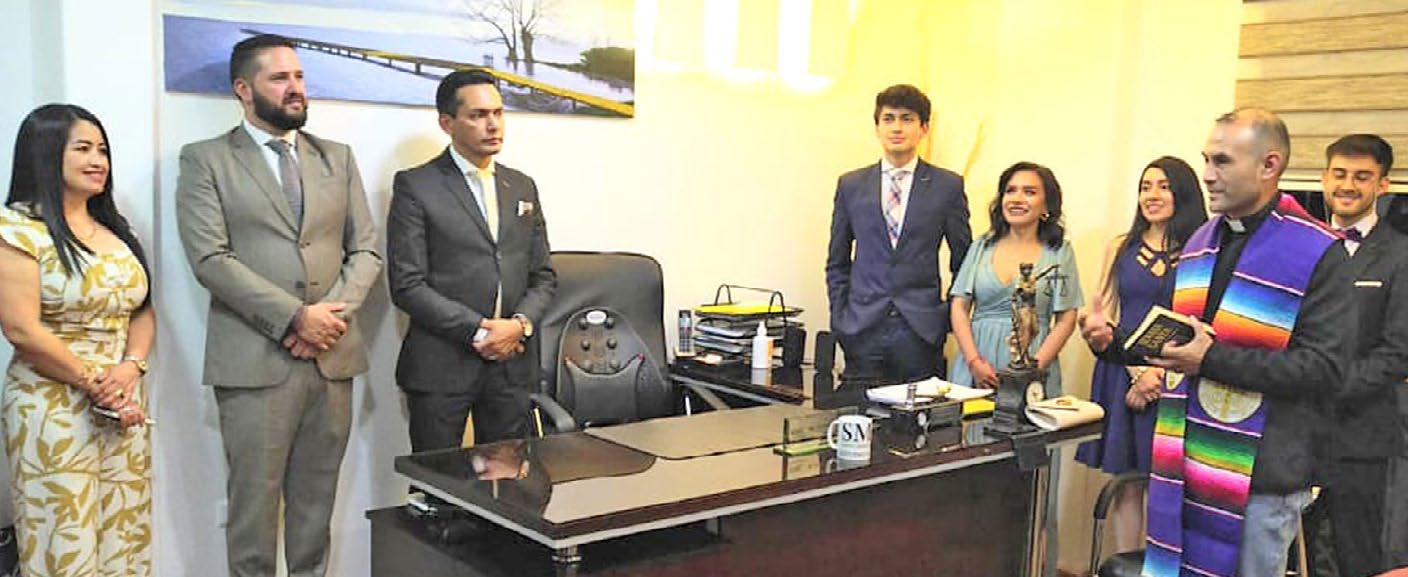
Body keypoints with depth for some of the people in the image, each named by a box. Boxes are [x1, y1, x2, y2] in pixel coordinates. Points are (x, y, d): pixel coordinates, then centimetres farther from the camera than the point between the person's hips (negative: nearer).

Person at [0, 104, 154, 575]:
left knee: (125, 537, 8)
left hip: (124, 406, 6)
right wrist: (96, 384, -11)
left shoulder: (116, 227, 12)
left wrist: (131, 367, -7)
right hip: (54, 408, -5)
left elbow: (143, 309, 12)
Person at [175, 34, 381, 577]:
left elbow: (366, 250, 10)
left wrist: (335, 312, -8)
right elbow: (211, 259, -9)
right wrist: (295, 318, -15)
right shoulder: (205, 160, 2)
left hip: (334, 357, 4)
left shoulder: (338, 158, 14)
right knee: (254, 498, 2)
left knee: (317, 499, 10)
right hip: (255, 361, -3)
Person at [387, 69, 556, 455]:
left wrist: (520, 324, -5)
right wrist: (477, 332, -14)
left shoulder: (522, 187, 13)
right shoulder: (415, 187, -3)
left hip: (512, 363, 4)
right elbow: (406, 285, -9)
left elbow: (543, 276, 15)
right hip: (440, 366, -4)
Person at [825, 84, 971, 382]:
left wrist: (949, 318, 3)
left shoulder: (948, 186, 4)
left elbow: (963, 262, 9)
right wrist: (839, 318, 4)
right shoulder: (851, 185, 9)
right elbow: (837, 262, 13)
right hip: (863, 331, 1)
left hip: (921, 331, -1)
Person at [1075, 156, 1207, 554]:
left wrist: (1158, 375, -12)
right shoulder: (1121, 248, 10)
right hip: (1123, 372, 3)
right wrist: (1137, 370, -5)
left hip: (1178, 380, -2)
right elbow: (1102, 316, 8)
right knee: (1126, 485, 6)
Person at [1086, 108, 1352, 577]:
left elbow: (1322, 367, -18)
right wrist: (1114, 341, 4)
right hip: (1184, 464, 6)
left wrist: (1213, 361, -22)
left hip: (1257, 478, -6)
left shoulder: (1318, 253, -10)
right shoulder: (1202, 241, 11)